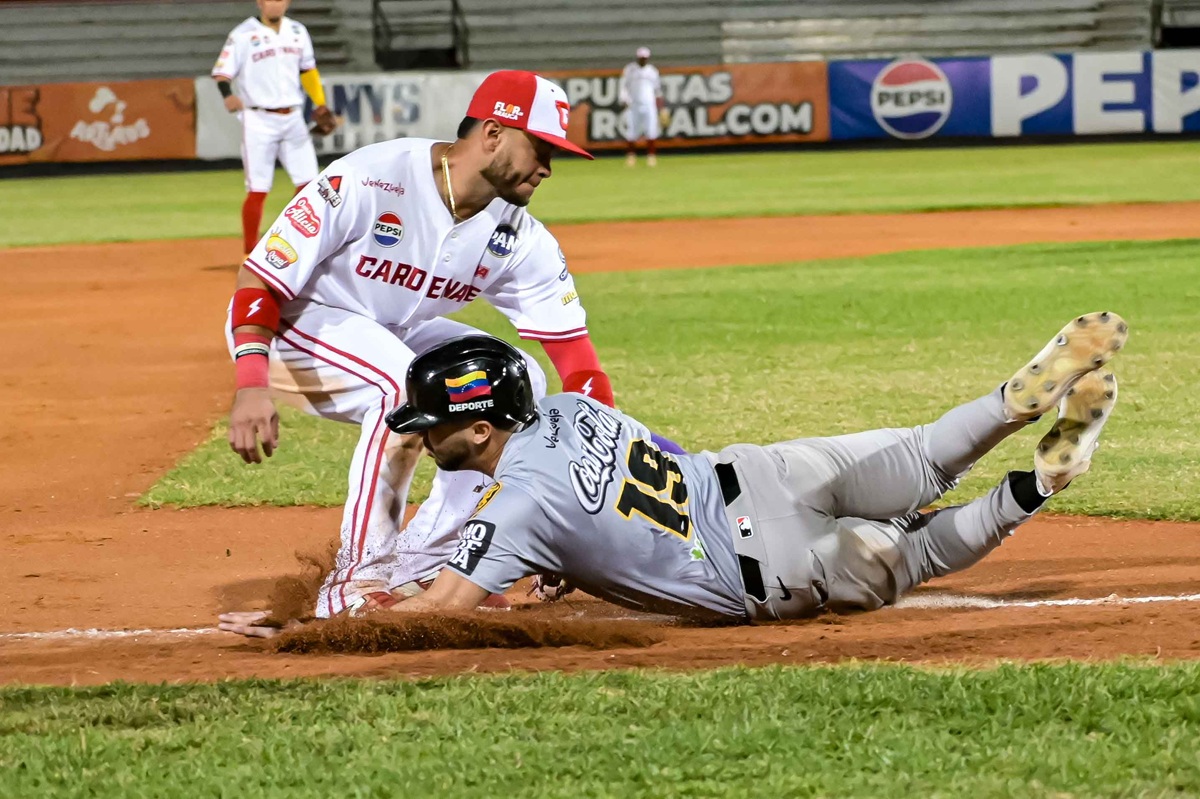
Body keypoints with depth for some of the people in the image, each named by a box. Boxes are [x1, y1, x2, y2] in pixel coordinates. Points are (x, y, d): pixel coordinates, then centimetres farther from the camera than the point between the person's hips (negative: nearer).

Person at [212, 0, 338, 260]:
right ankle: (250, 253, 5)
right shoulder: (244, 34, -7)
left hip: (293, 119, 5)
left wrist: (320, 105, 14)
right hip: (258, 120, -5)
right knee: (258, 189, -5)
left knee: (308, 183, 4)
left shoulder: (297, 31, 9)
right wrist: (228, 95, -31)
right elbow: (222, 72, -11)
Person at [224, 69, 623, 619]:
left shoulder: (519, 239, -10)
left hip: (394, 336, 7)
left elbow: (573, 351, -11)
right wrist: (251, 385, -39)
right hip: (292, 326, -7)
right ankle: (359, 580, -24)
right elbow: (262, 278, -26)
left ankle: (419, 567, -4)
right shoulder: (367, 181, -28)